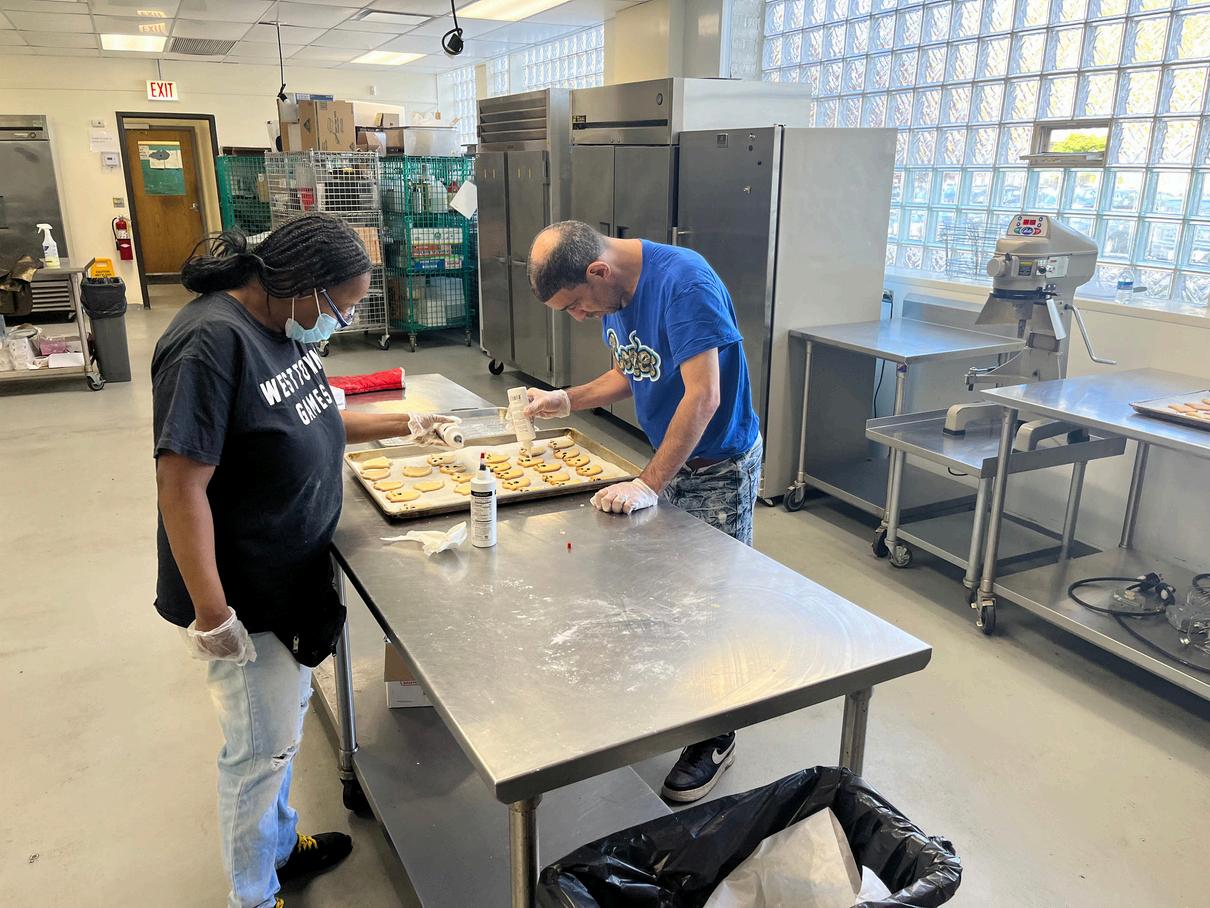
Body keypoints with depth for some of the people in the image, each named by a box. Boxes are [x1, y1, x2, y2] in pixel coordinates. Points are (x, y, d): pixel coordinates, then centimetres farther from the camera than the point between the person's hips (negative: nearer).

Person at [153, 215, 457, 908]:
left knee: (288, 715, 25)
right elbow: (182, 485, -27)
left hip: (292, 577, 9)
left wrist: (402, 424, 12)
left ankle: (281, 844, 48)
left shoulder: (282, 327, 2)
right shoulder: (212, 344, -27)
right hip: (246, 594, -9)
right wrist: (210, 615, -25)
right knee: (261, 746, 9)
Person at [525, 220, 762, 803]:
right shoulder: (613, 292, 0)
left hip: (718, 465, -8)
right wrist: (567, 401, -1)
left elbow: (702, 396, -30)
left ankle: (716, 739, 18)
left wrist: (649, 485, -28)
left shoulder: (684, 282, -28)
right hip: (668, 456, 8)